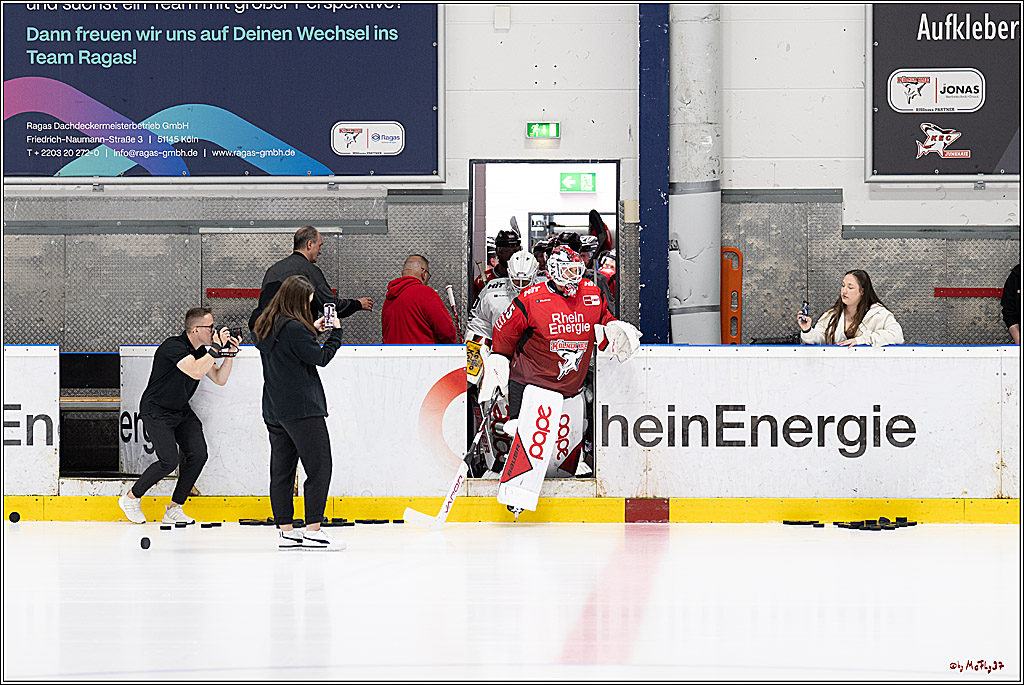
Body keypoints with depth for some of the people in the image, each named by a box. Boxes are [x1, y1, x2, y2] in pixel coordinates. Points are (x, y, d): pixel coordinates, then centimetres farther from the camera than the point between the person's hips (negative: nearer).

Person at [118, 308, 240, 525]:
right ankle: (131, 498, 4)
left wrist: (229, 354, -6)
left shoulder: (201, 351, 4)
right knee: (169, 460, -18)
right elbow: (196, 371, -36)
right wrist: (216, 347, -29)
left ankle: (174, 509, 2)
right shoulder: (174, 346, -24)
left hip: (182, 411, 8)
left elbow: (219, 379, 7)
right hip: (156, 411, -8)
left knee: (198, 454, -8)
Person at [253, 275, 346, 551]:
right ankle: (313, 531, -7)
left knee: (282, 470, 9)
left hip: (273, 410, 9)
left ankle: (286, 531, 11)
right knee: (319, 468, -4)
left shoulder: (265, 327, 10)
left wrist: (313, 330, 15)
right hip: (302, 409, -9)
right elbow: (321, 358, -11)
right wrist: (335, 332, 1)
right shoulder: (295, 329, -17)